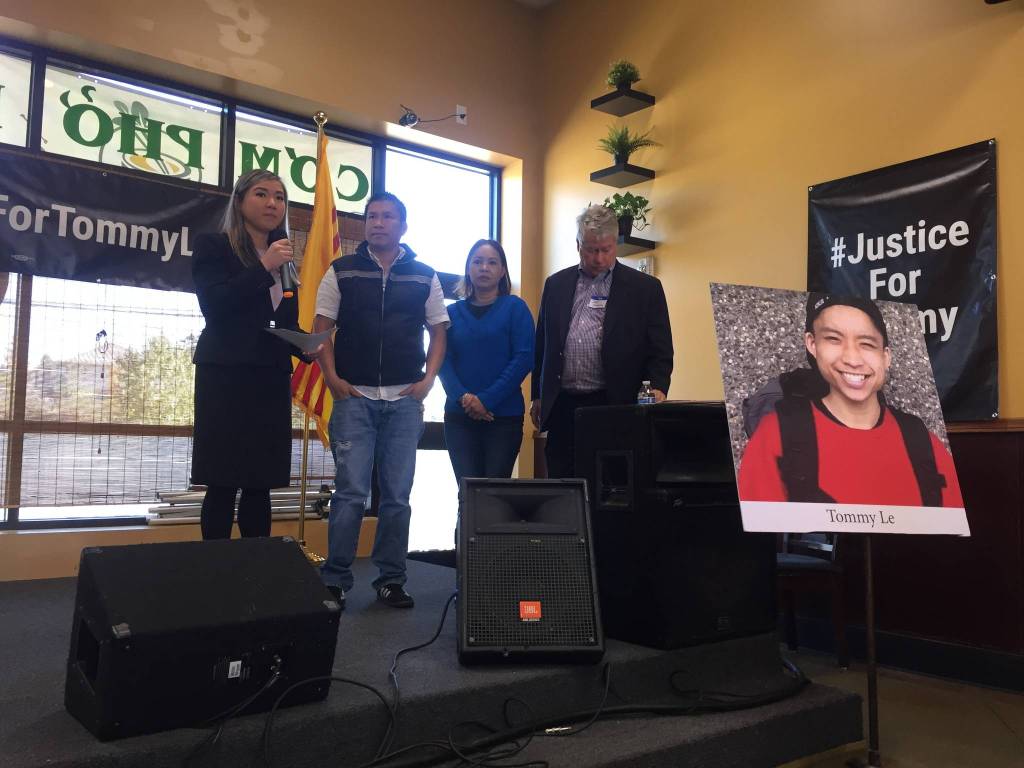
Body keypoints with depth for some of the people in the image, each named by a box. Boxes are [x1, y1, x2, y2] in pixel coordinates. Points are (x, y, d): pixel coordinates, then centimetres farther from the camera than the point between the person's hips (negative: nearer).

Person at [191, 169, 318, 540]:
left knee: (260, 486, 7)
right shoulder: (213, 247, 1)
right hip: (227, 377, -5)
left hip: (271, 381, 6)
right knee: (222, 486, -6)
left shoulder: (283, 260, 18)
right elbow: (213, 306, -14)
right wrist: (265, 268, -16)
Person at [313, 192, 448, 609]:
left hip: (405, 400, 2)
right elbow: (321, 329, 4)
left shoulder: (424, 276, 8)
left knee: (397, 495, 5)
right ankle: (335, 579, 8)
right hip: (354, 397, -1)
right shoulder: (342, 271, 5)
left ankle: (391, 579, 16)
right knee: (350, 492, -4)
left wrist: (428, 379, -1)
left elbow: (438, 332, 11)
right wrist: (333, 379, -7)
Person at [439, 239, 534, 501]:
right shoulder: (453, 312, 11)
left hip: (503, 415, -2)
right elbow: (443, 360, 4)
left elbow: (524, 358, -6)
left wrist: (487, 400, -14)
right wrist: (463, 397, -14)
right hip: (459, 416, 2)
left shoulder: (515, 307, 3)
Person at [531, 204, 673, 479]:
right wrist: (537, 396, 13)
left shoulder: (645, 288, 3)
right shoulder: (556, 284, 12)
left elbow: (660, 351, 1)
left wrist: (657, 389, -15)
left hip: (615, 406, -3)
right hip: (562, 407, 3)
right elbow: (542, 345, 16)